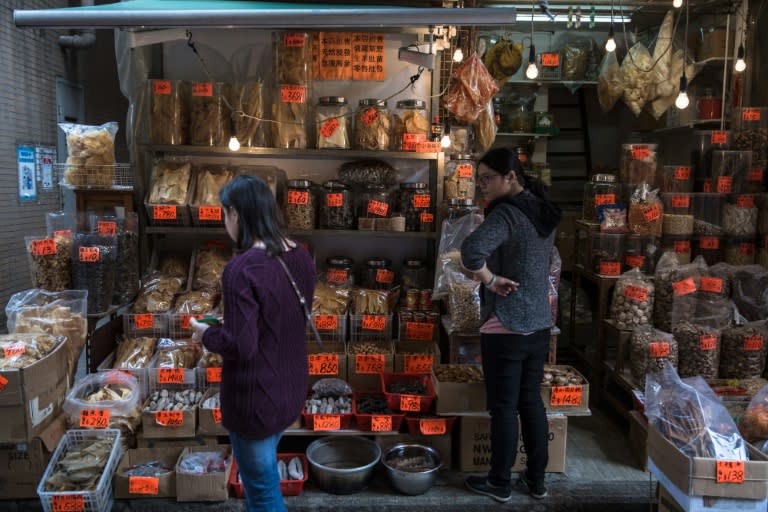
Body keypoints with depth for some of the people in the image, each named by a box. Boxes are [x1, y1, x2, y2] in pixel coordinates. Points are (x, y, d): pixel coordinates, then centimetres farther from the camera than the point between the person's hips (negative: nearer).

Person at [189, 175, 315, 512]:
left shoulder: (241, 269, -26)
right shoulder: (300, 257, -1)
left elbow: (241, 346, -26)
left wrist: (206, 334, -7)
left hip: (255, 397, -7)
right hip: (291, 388, 8)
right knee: (262, 470, 28)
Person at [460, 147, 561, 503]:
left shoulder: (507, 213, -18)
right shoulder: (542, 212, 9)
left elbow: (471, 250, -36)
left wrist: (489, 279, -20)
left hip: (505, 327, -8)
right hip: (539, 324, 8)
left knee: (504, 407, 5)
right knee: (531, 401, 17)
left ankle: (500, 483, 20)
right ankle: (536, 479, 28)